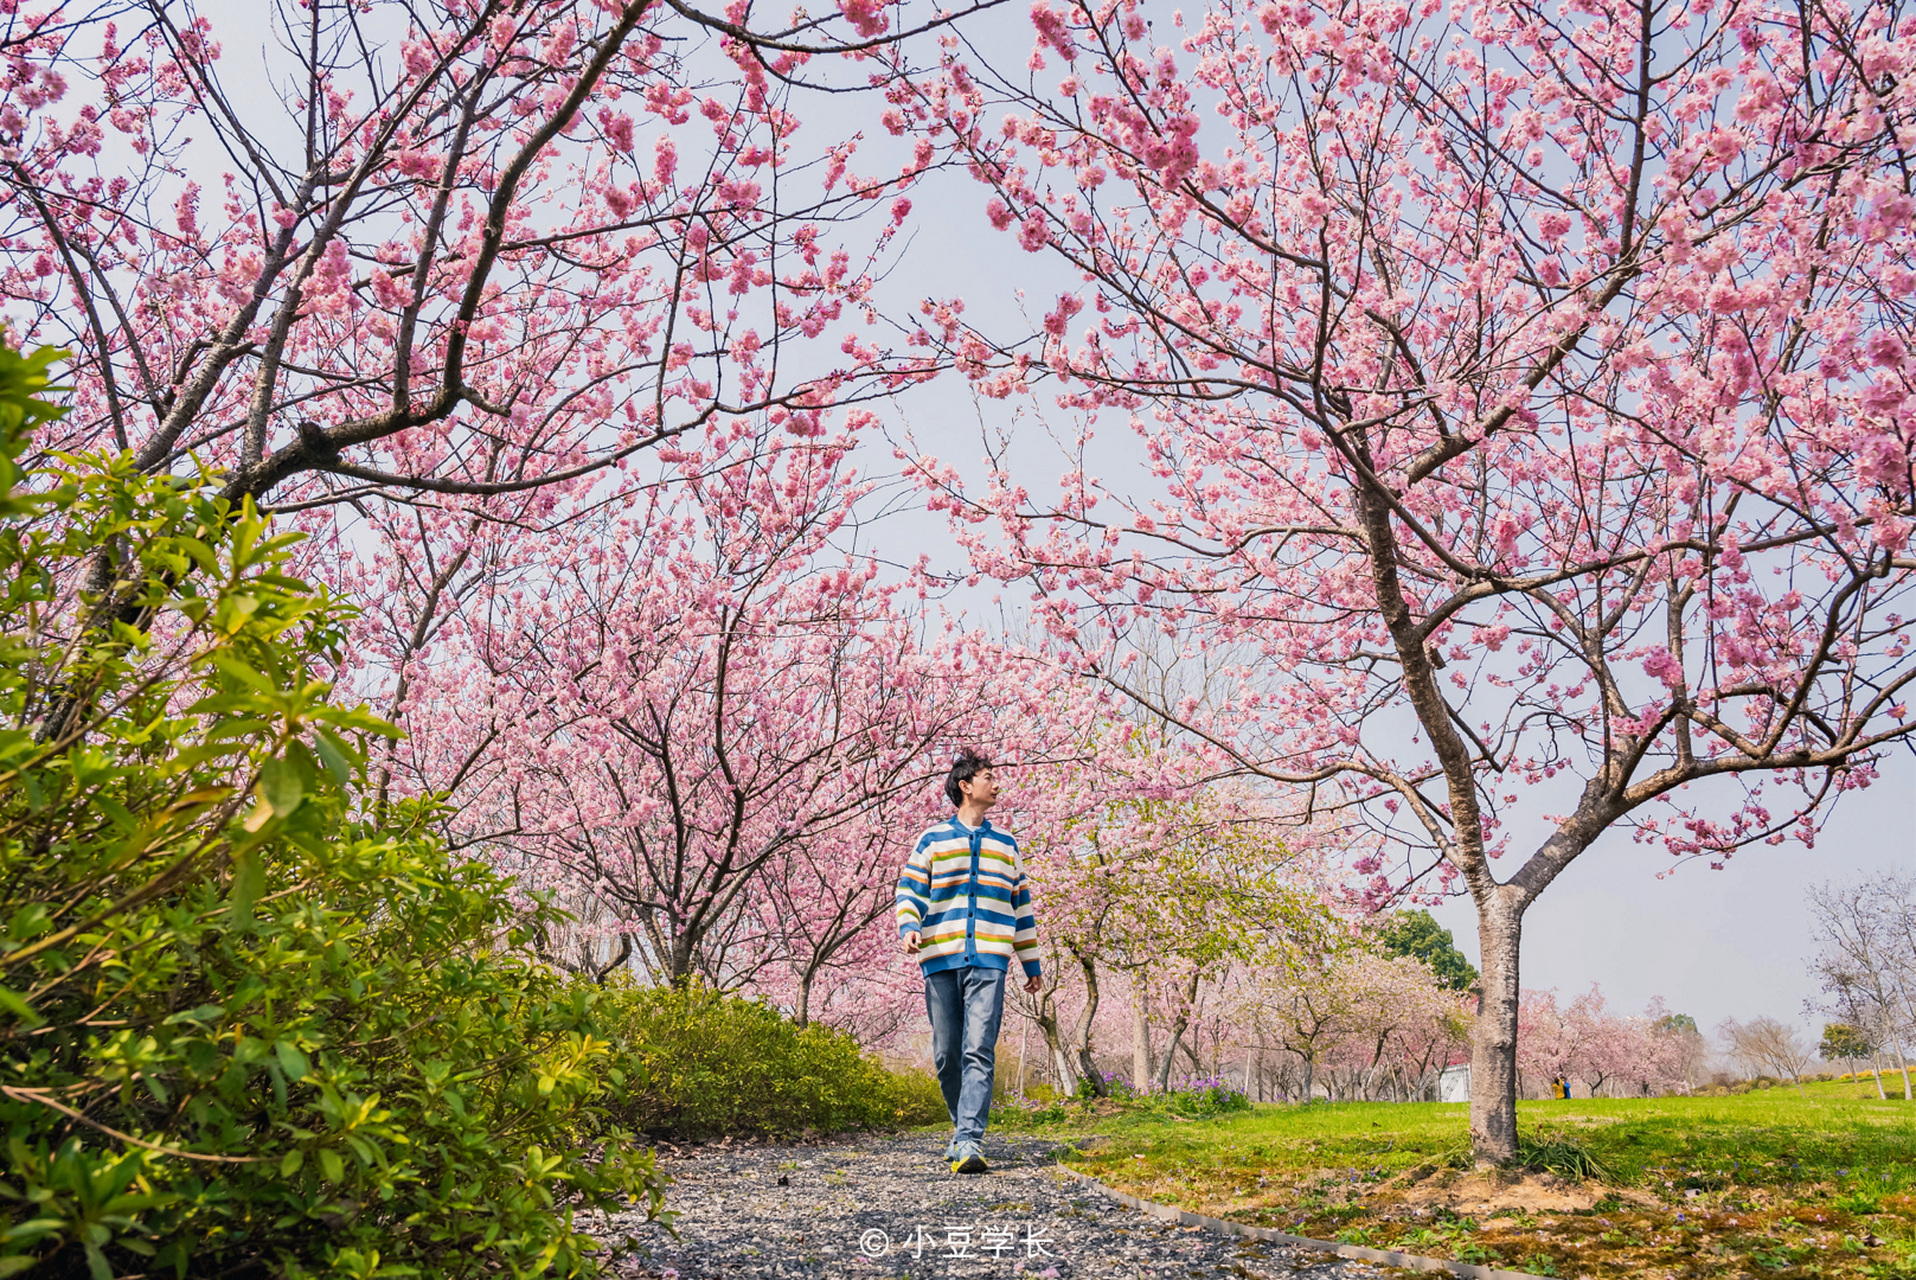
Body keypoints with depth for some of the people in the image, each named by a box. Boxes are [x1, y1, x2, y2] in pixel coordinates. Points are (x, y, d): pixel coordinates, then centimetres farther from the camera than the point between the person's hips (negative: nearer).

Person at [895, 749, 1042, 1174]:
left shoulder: (1005, 844, 18)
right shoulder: (933, 840, 11)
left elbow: (1021, 904, 22)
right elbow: (910, 889, 5)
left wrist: (1031, 963, 21)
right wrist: (909, 928, -15)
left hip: (989, 962, 0)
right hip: (941, 961, 0)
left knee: (979, 1051, -14)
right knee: (946, 1055, 5)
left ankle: (970, 1141, -19)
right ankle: (963, 1125, 25)